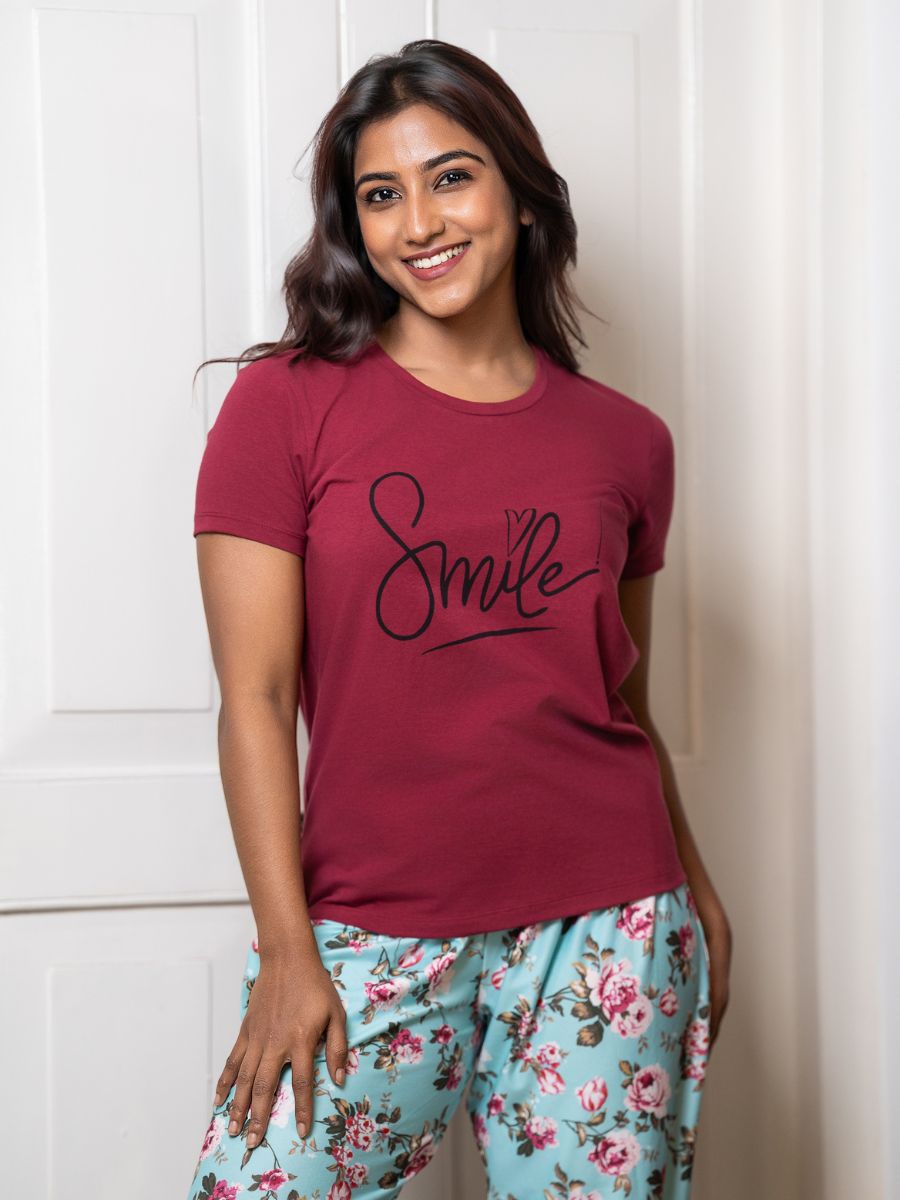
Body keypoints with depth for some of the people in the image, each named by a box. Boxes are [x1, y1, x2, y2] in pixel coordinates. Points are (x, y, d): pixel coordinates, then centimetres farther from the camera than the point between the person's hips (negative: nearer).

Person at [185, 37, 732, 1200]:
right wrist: (286, 951, -9)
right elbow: (255, 698, -6)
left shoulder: (626, 440, 6)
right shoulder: (285, 404, -3)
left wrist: (693, 889, 12)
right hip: (368, 934, -2)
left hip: (601, 928, 2)